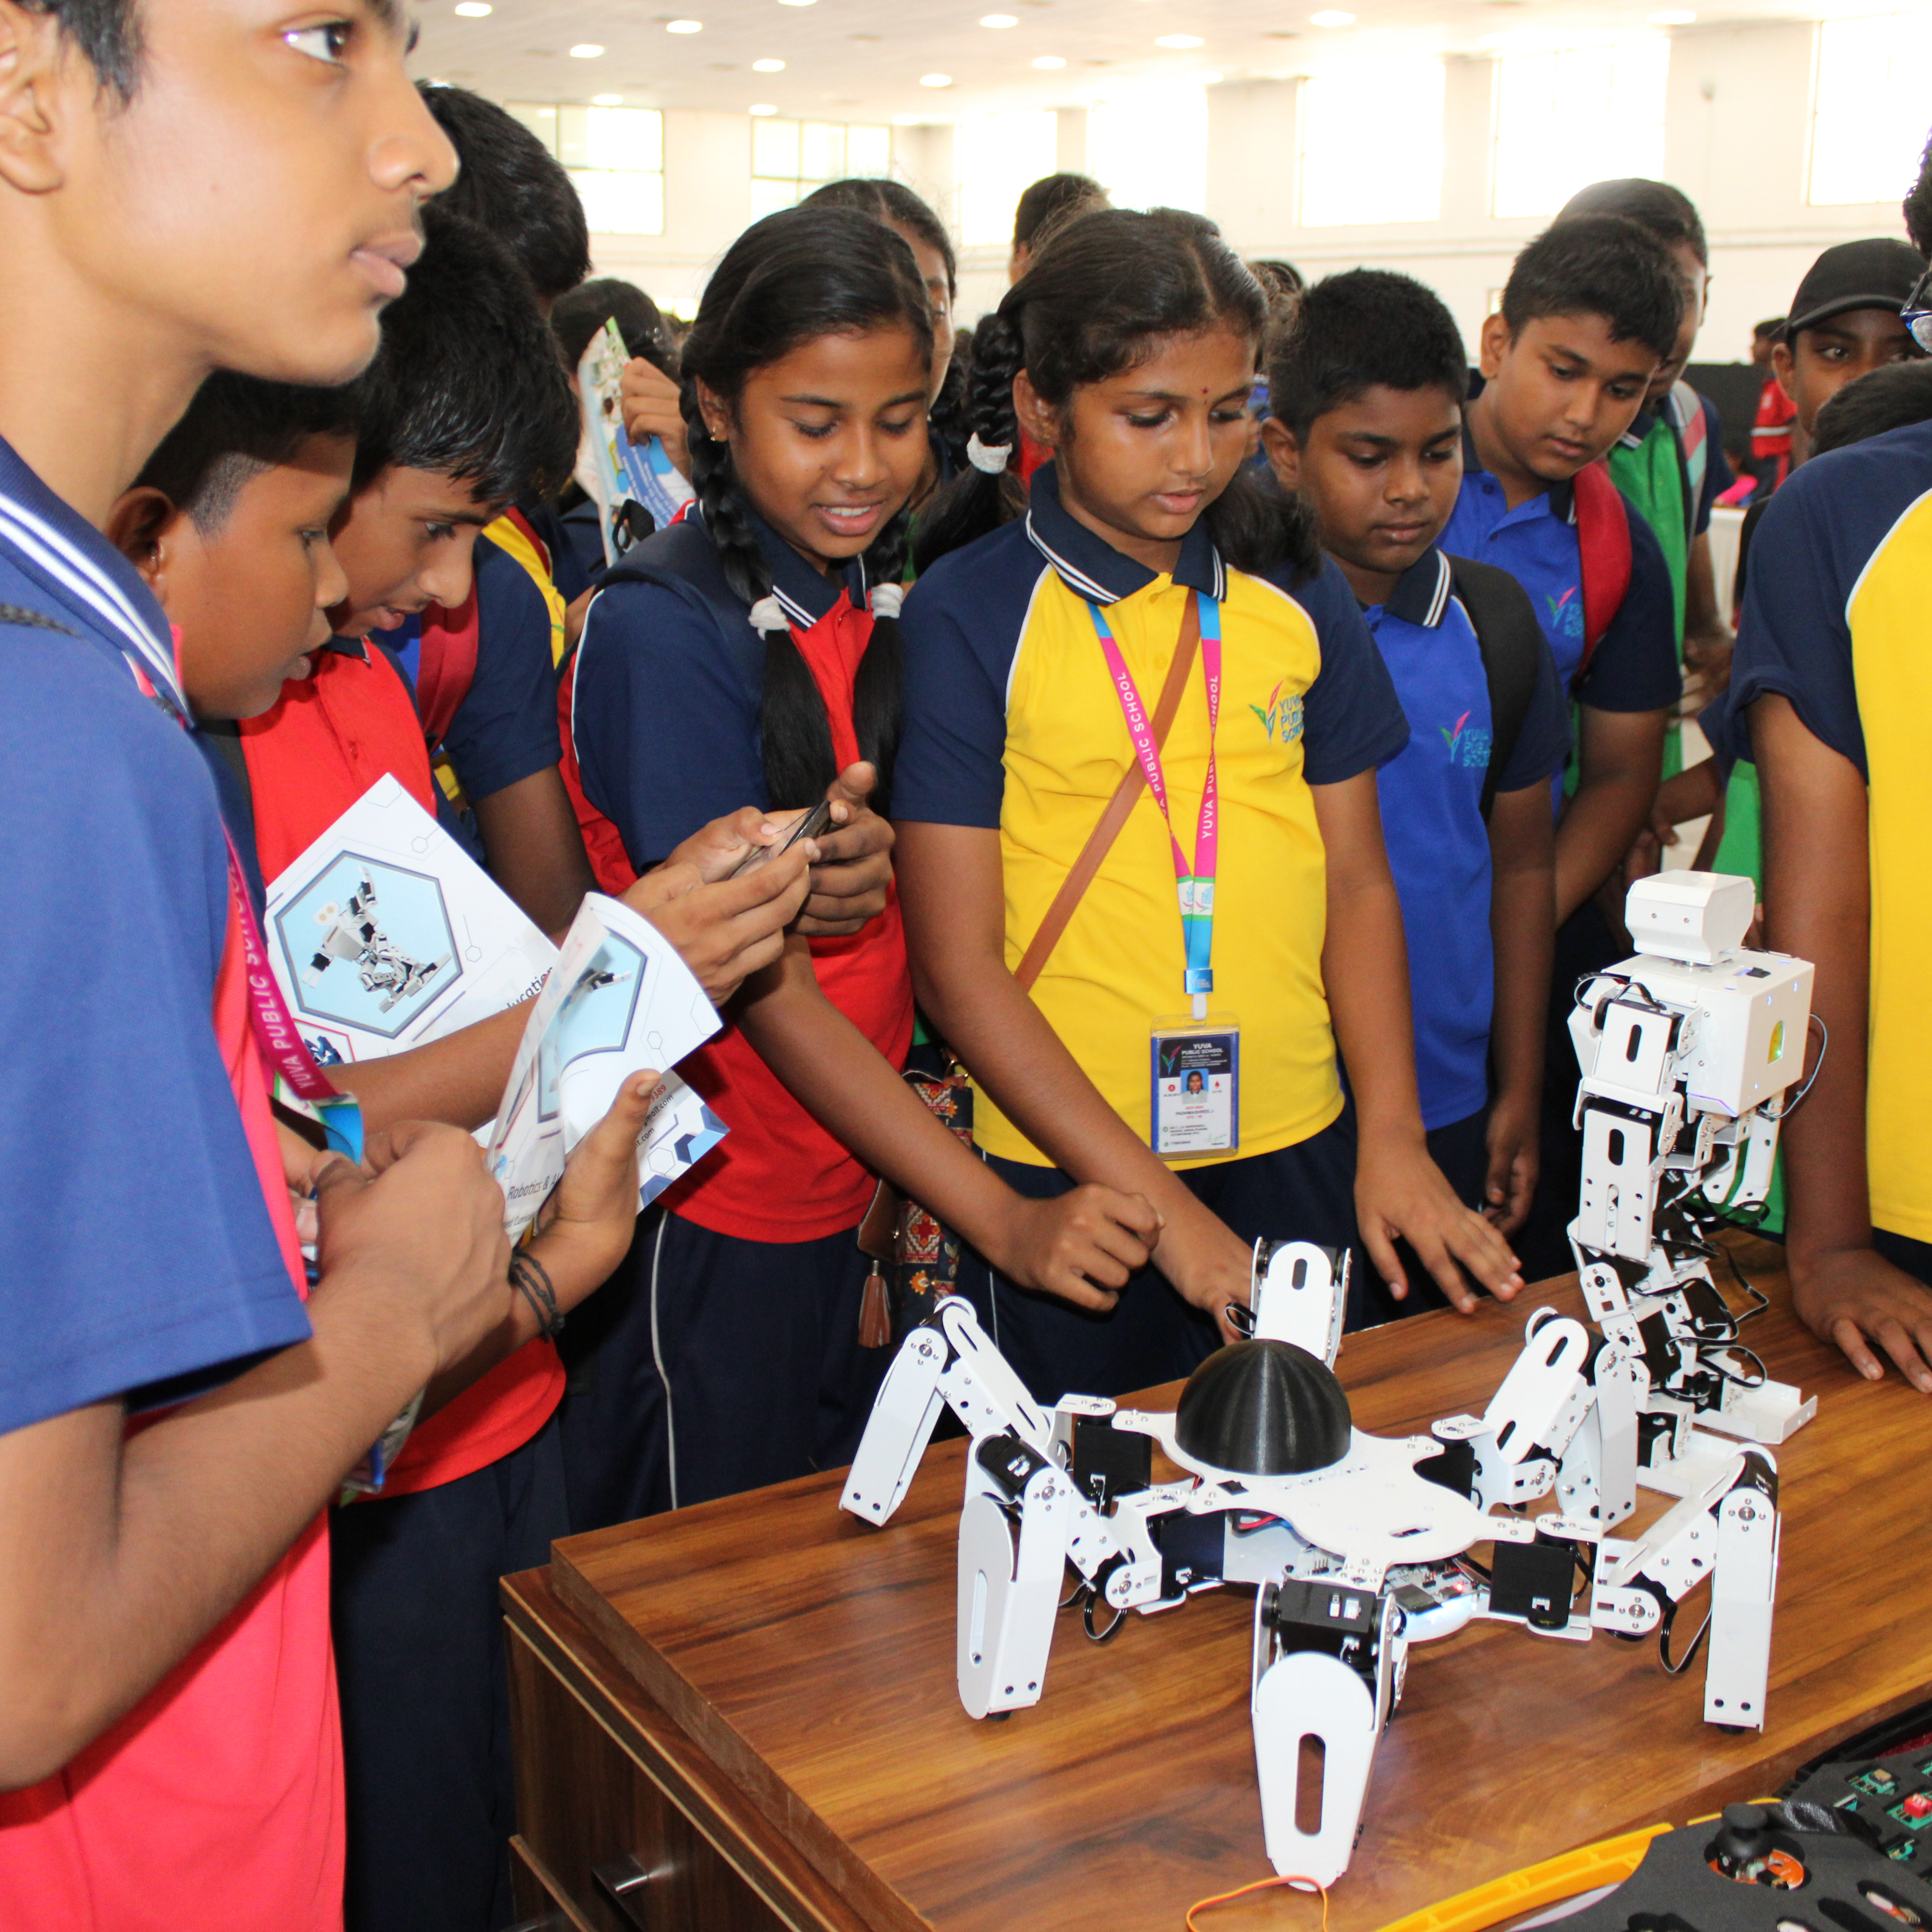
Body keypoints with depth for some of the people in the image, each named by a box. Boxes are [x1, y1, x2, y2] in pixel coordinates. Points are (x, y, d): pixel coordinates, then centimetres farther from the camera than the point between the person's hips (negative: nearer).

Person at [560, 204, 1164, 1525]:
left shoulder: (879, 598, 3)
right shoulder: (666, 626, -19)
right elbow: (758, 982, -22)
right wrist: (1003, 1220, -24)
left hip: (862, 1206, 7)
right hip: (714, 1229, -7)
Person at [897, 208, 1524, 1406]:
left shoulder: (1298, 594, 6)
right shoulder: (968, 613, -8)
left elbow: (1358, 881, 10)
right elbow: (957, 964, -11)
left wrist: (1390, 1134, -2)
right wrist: (1158, 1203, -14)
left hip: (1297, 1152, 4)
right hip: (1066, 1170, -4)